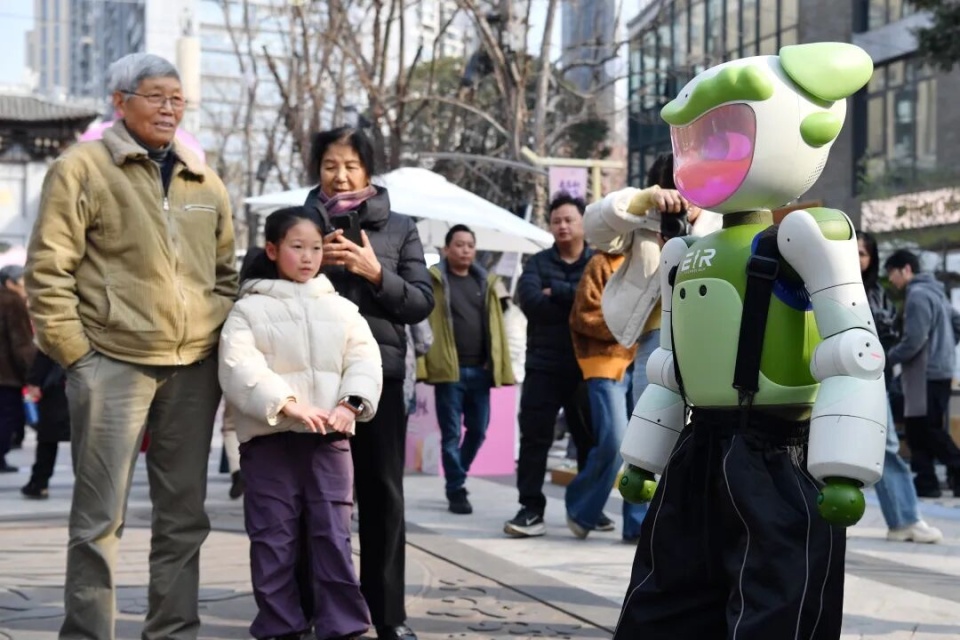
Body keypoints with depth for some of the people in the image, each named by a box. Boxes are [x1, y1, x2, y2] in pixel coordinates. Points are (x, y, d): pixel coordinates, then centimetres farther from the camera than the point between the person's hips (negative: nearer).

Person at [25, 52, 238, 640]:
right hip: (114, 364, -5)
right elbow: (49, 269, -6)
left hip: (195, 367, 5)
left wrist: (225, 338, 10)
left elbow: (226, 271, 21)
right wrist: (75, 353, -10)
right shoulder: (83, 168, -2)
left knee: (184, 514, 10)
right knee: (101, 515, -3)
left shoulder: (204, 182, 15)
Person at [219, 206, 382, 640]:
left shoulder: (340, 308, 13)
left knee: (334, 536, 1)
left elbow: (364, 360, 5)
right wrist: (288, 404, -22)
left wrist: (350, 403, -14)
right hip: (269, 438, -2)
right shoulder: (250, 309, 2)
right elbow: (239, 367, -11)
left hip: (330, 439, 2)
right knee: (273, 539, 2)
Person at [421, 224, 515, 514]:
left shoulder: (487, 282, 14)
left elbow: (496, 327, 12)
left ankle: (457, 477, 30)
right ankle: (456, 490, 7)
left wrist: (498, 364, 5)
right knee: (452, 433, 0)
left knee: (478, 430, 9)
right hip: (449, 370, -4)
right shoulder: (434, 280, -1)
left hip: (480, 370, 5)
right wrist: (429, 362, -17)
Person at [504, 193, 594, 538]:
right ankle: (531, 509, -2)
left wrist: (557, 291, -15)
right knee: (534, 438, -4)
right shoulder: (538, 263, 8)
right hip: (544, 366, 0)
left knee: (590, 439, 9)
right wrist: (577, 304, -14)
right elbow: (530, 301, -11)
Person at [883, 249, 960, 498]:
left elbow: (913, 341, -21)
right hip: (936, 371, 10)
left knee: (932, 432, -6)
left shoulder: (917, 295, -15)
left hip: (928, 374, -10)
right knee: (918, 431, 10)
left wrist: (888, 357, -8)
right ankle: (925, 481, 10)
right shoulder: (934, 292, 16)